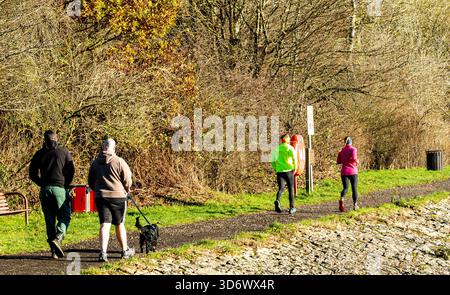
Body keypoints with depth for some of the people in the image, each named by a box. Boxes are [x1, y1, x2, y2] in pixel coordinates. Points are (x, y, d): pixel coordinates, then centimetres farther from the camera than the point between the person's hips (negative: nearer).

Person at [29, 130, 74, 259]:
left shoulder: (39, 154, 8)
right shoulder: (64, 152, 1)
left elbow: (33, 174, 6)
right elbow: (71, 171, -5)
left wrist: (42, 184, 14)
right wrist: (66, 185, 7)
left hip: (45, 190, 3)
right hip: (60, 189, -3)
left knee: (49, 220, 8)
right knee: (64, 217, 4)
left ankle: (54, 251, 5)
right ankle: (57, 238, -23)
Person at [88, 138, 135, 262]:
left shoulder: (95, 163, 6)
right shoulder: (119, 162, -8)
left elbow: (91, 182, 14)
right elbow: (127, 180, -5)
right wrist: (126, 190, 14)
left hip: (100, 197, 2)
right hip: (118, 196, -2)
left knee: (105, 224, -2)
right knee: (120, 225, 12)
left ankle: (103, 252, -17)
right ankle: (125, 250, 25)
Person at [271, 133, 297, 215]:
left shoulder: (277, 149, 10)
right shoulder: (290, 148, -3)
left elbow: (273, 161, 10)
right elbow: (294, 158, -18)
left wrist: (276, 169, 20)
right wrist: (295, 168, -7)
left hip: (279, 171, 3)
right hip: (289, 171, -3)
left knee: (281, 188, -1)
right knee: (291, 189, 10)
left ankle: (277, 201, -33)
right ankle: (291, 208, 13)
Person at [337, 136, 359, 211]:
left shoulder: (342, 150, 8)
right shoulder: (353, 149, -6)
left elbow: (338, 162, 11)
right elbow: (354, 158, -22)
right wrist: (357, 161, -2)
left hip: (344, 172, 3)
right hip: (353, 171, -3)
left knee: (345, 188, 1)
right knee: (354, 188, 12)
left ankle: (341, 199, -29)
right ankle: (355, 205, 18)